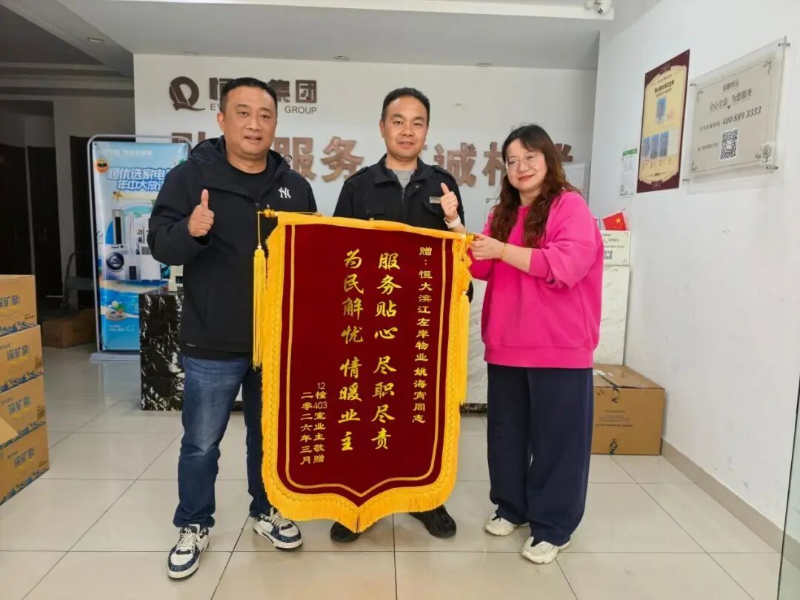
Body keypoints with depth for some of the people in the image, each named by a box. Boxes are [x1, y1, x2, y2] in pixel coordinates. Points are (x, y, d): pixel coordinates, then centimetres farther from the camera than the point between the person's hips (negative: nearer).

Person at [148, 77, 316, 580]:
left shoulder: (294, 185, 6)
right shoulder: (190, 175, -3)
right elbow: (161, 244, -9)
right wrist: (189, 231, -30)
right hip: (212, 344, -2)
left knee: (270, 436, 18)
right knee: (201, 443, 10)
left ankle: (267, 510, 39)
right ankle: (194, 526, 32)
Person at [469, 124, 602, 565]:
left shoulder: (570, 206, -5)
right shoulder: (503, 213, 15)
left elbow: (565, 265, -19)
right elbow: (481, 268, 8)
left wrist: (503, 250, -20)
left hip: (558, 347, -6)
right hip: (507, 344, 6)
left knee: (555, 437, 5)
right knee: (507, 433, 15)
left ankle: (553, 526, 20)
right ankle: (512, 506, 34)